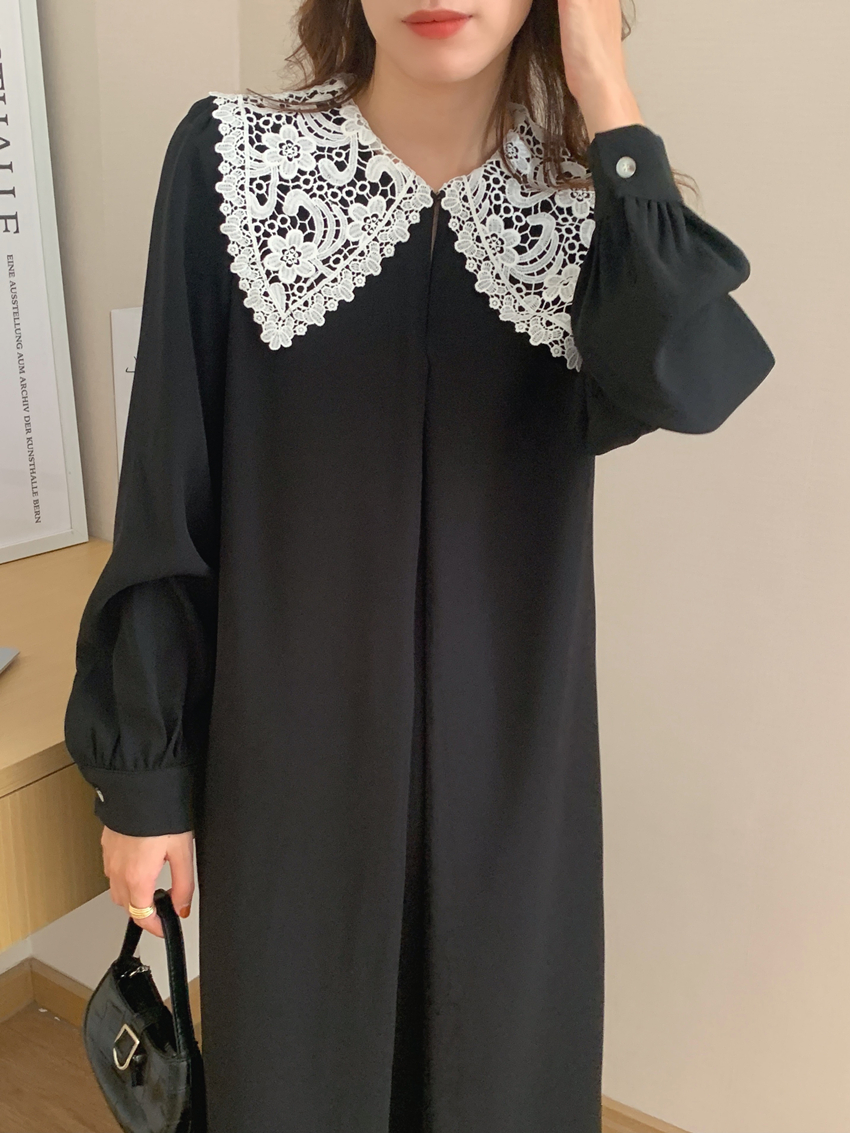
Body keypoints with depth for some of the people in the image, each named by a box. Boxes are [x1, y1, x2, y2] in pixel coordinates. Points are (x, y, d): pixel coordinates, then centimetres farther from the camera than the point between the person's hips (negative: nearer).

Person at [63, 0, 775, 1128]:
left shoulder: (596, 191, -2)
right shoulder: (231, 158, -7)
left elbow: (690, 380, -24)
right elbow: (170, 494, -6)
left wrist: (605, 92, -16)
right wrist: (143, 770, -3)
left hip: (508, 756, 2)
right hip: (293, 754, -1)